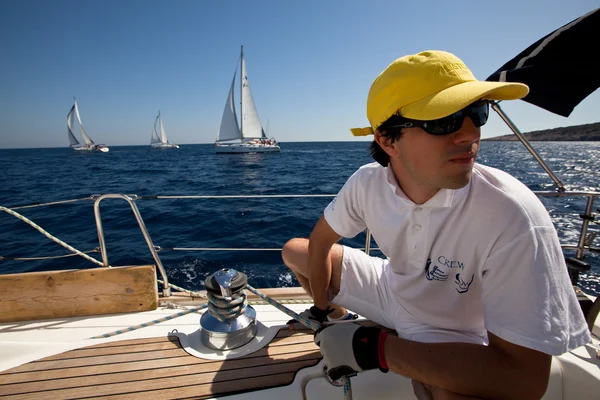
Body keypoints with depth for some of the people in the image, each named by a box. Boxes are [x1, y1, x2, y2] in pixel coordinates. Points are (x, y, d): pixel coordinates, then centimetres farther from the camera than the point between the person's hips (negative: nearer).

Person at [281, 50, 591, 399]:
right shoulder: (367, 182, -19)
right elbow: (321, 240, -3)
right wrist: (322, 311, 1)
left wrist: (370, 348, -32)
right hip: (392, 290, 5)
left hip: (453, 339, -4)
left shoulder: (513, 217, -33)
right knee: (294, 251, 7)